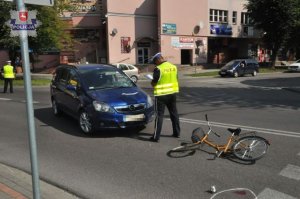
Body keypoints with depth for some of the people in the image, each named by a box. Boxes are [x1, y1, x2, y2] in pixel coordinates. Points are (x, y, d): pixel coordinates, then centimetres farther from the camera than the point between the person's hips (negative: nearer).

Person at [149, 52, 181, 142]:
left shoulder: (158, 69, -16)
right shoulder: (174, 67, 6)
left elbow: (153, 83, -13)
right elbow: (176, 80, 13)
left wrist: (152, 81, 7)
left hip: (161, 95, -6)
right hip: (173, 93, 6)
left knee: (159, 115, -1)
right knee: (174, 113, 16)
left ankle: (156, 136, 2)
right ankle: (177, 132, 25)